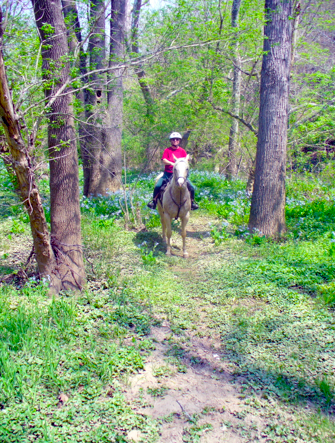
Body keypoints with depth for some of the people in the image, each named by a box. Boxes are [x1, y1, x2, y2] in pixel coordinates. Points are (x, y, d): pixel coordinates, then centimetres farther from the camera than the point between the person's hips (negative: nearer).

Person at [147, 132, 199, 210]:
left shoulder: (182, 151, 9)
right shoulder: (167, 150, 4)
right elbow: (164, 160, -10)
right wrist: (172, 163, -26)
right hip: (168, 173, -1)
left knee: (192, 187, -11)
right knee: (157, 186, -20)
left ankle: (192, 202, 11)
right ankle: (154, 200, 2)